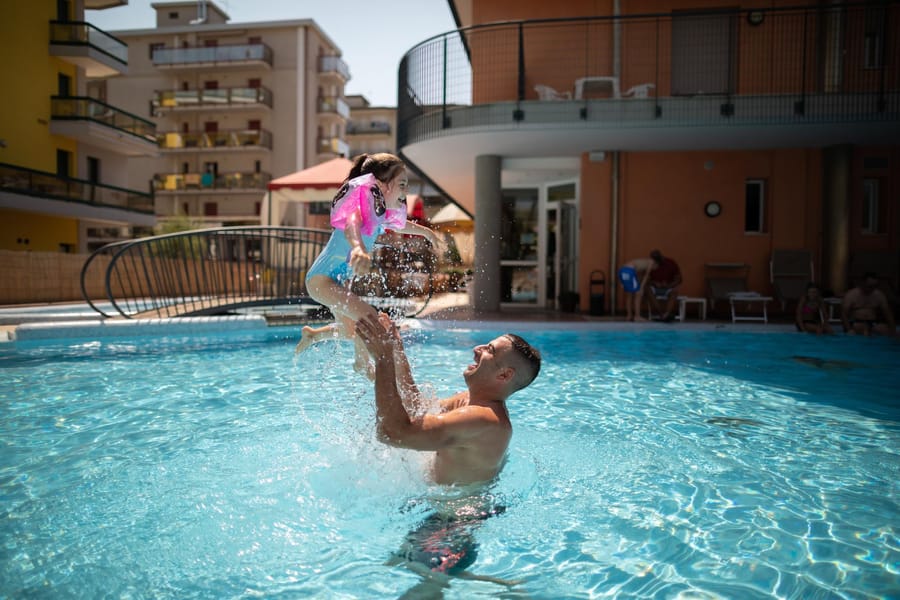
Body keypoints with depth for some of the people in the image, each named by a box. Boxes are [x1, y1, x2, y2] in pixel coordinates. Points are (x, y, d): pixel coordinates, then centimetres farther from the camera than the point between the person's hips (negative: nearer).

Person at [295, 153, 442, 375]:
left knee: (349, 330, 23)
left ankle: (311, 334, 48)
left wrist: (424, 231, 40)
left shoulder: (380, 210, 3)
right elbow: (351, 224, -47)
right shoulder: (363, 201, -24)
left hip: (341, 280, 10)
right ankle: (363, 363, 4)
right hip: (322, 279, -10)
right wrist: (359, 248, -68)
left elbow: (398, 224, 26)